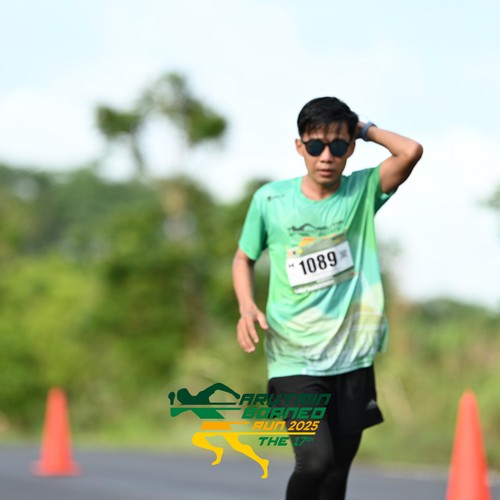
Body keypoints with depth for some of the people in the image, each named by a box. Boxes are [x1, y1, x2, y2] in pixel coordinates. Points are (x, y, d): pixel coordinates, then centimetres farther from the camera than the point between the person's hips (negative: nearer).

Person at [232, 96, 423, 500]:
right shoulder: (271, 199, -1)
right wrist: (247, 307, -4)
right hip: (295, 360, -2)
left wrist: (365, 129, -3)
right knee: (315, 461, -20)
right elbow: (244, 258, 12)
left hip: (352, 360, 2)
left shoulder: (362, 192, 0)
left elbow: (411, 151, -16)